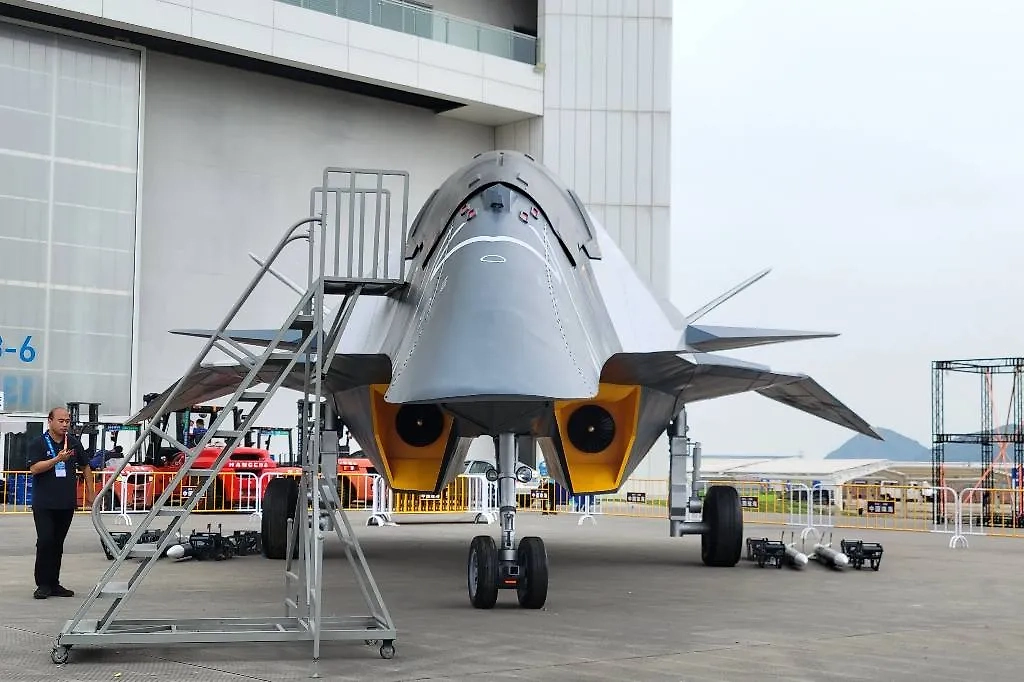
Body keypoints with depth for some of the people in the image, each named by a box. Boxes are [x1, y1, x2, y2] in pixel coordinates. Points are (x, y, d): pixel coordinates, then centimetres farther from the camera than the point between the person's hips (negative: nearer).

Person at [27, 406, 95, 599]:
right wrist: (57, 459, -26)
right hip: (44, 503, -4)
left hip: (67, 503, 4)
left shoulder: (74, 443, 9)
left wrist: (91, 492, 17)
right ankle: (43, 584, -2)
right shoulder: (38, 444, -4)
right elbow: (34, 468, -16)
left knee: (57, 544, 8)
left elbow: (85, 467, 19)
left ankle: (53, 583, 13)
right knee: (45, 542, -9)